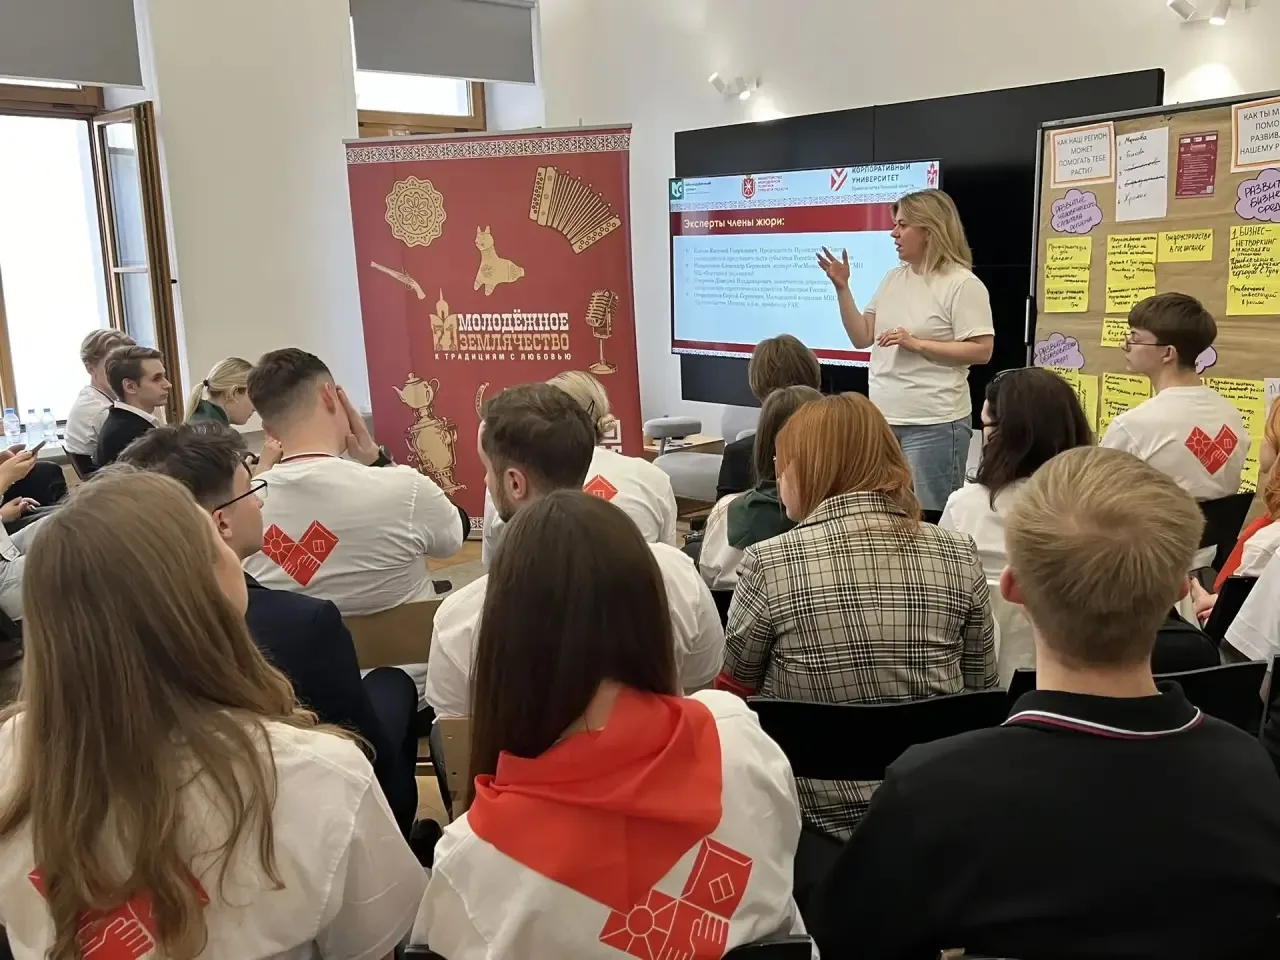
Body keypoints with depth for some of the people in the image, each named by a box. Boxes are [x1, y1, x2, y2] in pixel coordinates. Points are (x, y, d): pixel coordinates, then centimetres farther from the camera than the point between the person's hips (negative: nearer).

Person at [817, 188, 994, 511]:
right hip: (883, 419, 8)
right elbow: (862, 338, 11)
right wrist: (842, 288, 2)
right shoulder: (893, 279, 12)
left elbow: (981, 351, -13)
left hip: (933, 424, -7)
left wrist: (917, 344, -18)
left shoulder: (962, 284, -8)